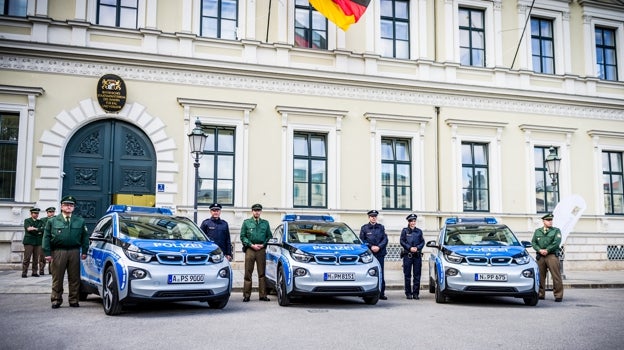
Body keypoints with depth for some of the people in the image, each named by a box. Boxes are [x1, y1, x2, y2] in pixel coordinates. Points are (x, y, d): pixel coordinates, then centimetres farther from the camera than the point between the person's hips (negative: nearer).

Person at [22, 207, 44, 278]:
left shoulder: (40, 222, 17)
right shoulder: (27, 221, 7)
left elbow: (42, 230, 0)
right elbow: (28, 229, -10)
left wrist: (35, 229, -12)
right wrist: (38, 232, -11)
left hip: (38, 242, 3)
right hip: (29, 241, -3)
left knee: (36, 259, 3)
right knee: (27, 258, -5)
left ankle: (35, 272, 9)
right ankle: (24, 273, -1)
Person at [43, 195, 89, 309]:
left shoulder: (80, 221, 12)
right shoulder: (52, 221, 8)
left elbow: (85, 236, 12)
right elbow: (46, 237, 5)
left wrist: (84, 251, 4)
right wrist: (47, 253, -3)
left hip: (74, 252, 1)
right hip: (58, 252, -1)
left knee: (74, 278, 3)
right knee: (57, 278, 1)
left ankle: (74, 300, 11)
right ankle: (56, 300, 10)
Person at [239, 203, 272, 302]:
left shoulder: (265, 223, 15)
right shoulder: (246, 222, 9)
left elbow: (269, 236, 14)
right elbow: (242, 236, 5)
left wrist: (263, 244, -3)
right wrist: (251, 245, -7)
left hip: (261, 250, 2)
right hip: (250, 249, -2)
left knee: (262, 273, 0)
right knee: (248, 273, -4)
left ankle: (263, 295, 4)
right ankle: (246, 295, 1)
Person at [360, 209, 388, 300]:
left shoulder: (381, 227, 12)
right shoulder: (364, 227, 7)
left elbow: (385, 239, 6)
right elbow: (362, 240, 3)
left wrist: (378, 247, -8)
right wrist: (371, 246, -8)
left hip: (380, 253, 1)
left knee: (381, 274, -1)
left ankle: (382, 293, 3)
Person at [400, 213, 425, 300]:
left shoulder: (419, 231, 13)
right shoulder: (405, 231, 6)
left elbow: (422, 242, 10)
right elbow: (402, 241, 1)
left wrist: (417, 248, -8)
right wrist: (410, 248, -11)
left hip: (417, 255, 2)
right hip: (407, 255, -2)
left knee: (417, 275, -1)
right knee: (407, 275, -1)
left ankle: (416, 293, 4)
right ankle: (408, 293, 5)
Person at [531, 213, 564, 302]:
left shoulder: (556, 231, 8)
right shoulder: (537, 231, 17)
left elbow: (557, 242, -5)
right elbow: (533, 242, 9)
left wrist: (547, 250, -11)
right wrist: (540, 250, -8)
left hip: (552, 255, -3)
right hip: (540, 256, 3)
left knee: (556, 276, -7)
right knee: (540, 276, 4)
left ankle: (558, 295, -3)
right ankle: (540, 294, 13)